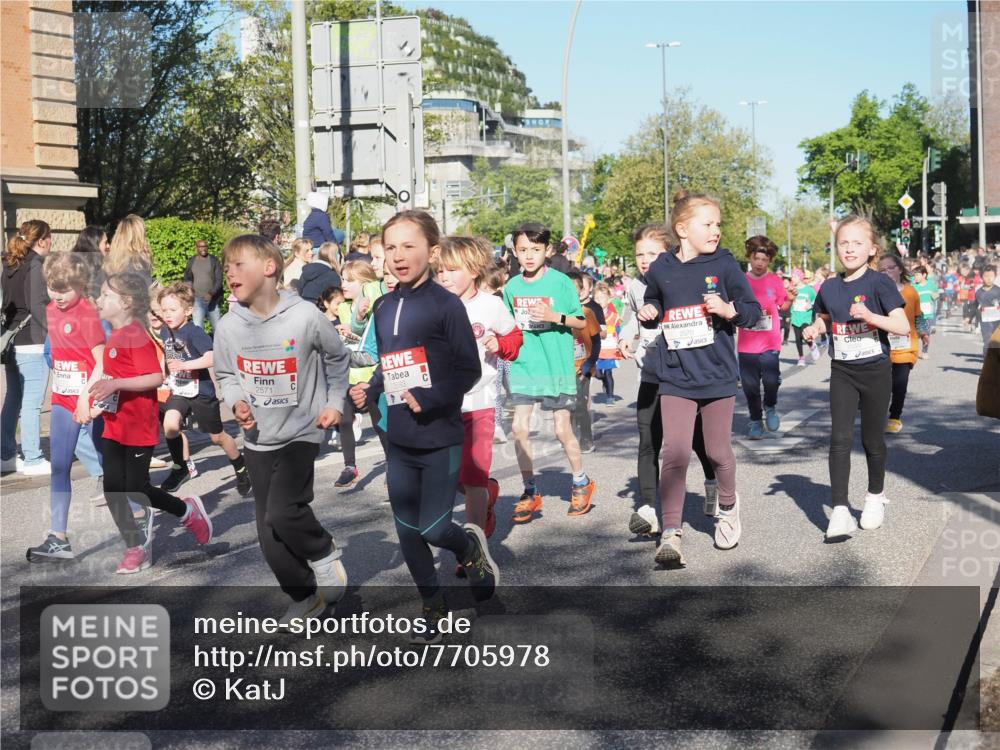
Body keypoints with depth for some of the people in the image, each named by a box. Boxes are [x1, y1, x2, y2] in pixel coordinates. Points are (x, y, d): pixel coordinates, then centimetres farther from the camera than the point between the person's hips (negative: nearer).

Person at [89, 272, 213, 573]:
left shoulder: (136, 337, -18)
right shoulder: (115, 337, 11)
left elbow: (156, 377, -27)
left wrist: (115, 384, -30)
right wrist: (100, 405, 14)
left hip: (138, 429, -9)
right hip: (114, 427, 9)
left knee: (136, 489, 0)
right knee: (113, 490, 7)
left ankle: (188, 511, 22)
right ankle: (136, 548, 18)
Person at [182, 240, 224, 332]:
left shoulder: (214, 261, 1)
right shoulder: (192, 261, 8)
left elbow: (219, 280, -5)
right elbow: (187, 278, 17)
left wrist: (211, 293, -18)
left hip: (213, 299, -1)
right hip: (197, 299, 1)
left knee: (218, 327, 3)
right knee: (198, 327, -8)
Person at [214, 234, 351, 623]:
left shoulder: (306, 316, -14)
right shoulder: (228, 326, -6)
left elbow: (337, 358, 4)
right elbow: (226, 375, 9)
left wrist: (335, 402, 0)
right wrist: (237, 401, -10)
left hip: (301, 432, -4)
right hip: (257, 439, 4)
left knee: (284, 511, -22)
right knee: (270, 536, 7)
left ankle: (324, 552, 10)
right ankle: (305, 597, 27)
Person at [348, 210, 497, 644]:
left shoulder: (445, 305, -12)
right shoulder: (383, 308, 7)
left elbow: (469, 370, -12)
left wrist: (428, 398, -23)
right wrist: (369, 391, 0)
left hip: (440, 438, -6)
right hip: (399, 440, 6)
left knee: (433, 528, -6)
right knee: (407, 530, 11)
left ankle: (471, 547, 29)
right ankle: (433, 605, 30)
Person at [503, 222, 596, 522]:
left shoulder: (560, 282, -6)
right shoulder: (512, 286, 4)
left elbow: (581, 322, -2)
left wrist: (555, 317, -18)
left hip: (557, 367, -3)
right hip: (523, 366, 3)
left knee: (562, 429, 4)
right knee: (520, 427, -4)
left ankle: (582, 483, 27)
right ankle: (530, 492, 11)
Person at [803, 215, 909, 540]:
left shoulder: (879, 283, -10)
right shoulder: (829, 287, 3)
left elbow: (903, 326, -16)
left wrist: (871, 316, -30)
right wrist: (814, 329, -2)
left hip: (876, 370, -3)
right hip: (842, 372, 3)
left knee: (872, 438, 10)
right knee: (840, 438, -6)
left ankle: (876, 496, 34)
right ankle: (840, 511, -6)